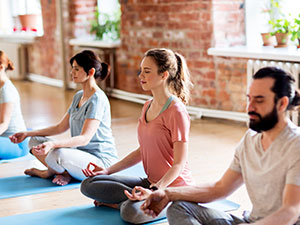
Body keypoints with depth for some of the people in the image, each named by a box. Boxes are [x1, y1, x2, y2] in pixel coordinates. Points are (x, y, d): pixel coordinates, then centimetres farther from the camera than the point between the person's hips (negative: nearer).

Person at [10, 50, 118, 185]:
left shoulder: (97, 99, -17)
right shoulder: (78, 96, 14)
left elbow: (85, 138, -25)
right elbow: (60, 127, 18)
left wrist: (53, 144, -38)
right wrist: (27, 134, 13)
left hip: (101, 160, -9)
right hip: (80, 153, 9)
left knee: (57, 155, -35)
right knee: (35, 142, 4)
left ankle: (51, 172, 0)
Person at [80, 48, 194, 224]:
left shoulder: (177, 111, -17)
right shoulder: (148, 106, 10)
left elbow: (179, 164, -19)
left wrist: (154, 191, -32)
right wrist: (108, 171, 9)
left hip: (175, 187, -8)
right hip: (152, 182, 8)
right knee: (89, 185, -3)